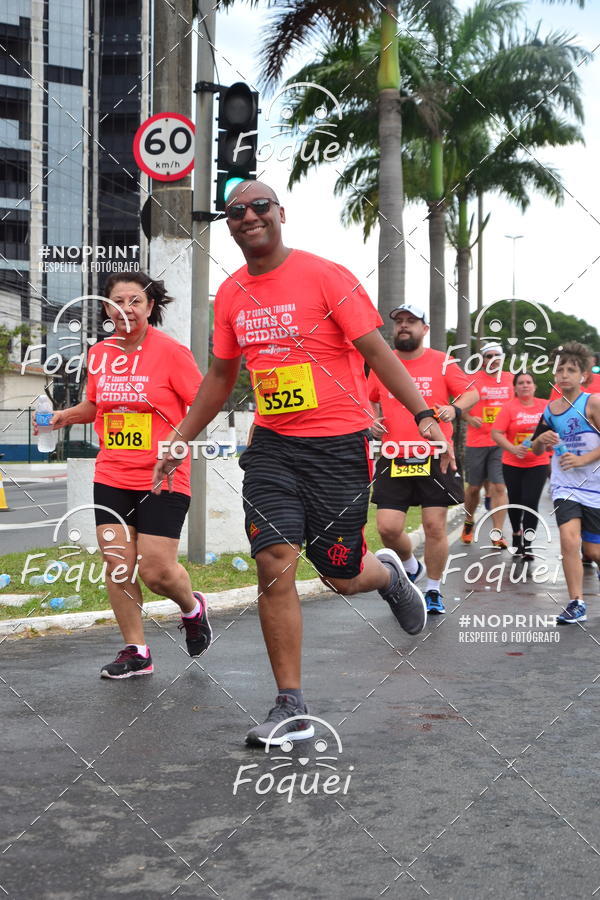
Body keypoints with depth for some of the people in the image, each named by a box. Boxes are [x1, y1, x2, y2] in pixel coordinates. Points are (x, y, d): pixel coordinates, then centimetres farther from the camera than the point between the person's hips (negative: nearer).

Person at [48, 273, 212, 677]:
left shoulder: (170, 351, -9)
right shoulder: (99, 353, 7)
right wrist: (67, 415, 5)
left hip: (163, 479, -5)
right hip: (112, 477, 5)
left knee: (156, 571, -5)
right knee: (118, 564, 0)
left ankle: (192, 607, 28)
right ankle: (136, 651, 14)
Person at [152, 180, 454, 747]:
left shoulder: (325, 276, -8)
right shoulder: (230, 294, 8)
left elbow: (376, 350, -9)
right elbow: (220, 376, 20)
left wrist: (423, 415, -18)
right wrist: (179, 441, 21)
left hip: (338, 445, -4)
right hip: (272, 445, 4)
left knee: (343, 577, 5)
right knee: (274, 563, -11)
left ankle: (389, 574, 44)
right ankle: (291, 710, -2)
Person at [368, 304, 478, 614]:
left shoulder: (443, 362, 1)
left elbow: (472, 392, 3)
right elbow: (369, 399, 23)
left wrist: (455, 409, -18)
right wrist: (371, 420, 3)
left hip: (434, 459, -2)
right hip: (394, 459, 2)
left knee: (435, 526, 0)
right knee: (387, 527, -4)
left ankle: (433, 589, 19)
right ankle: (410, 566, 28)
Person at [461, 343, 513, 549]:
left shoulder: (510, 380, 9)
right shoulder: (473, 379, 0)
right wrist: (469, 418, -16)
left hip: (502, 443, 1)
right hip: (476, 442, -1)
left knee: (499, 487, -7)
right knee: (473, 487, 9)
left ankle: (497, 534, -3)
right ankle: (469, 522, 34)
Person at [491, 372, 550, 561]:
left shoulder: (545, 406, 0)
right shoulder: (509, 407, -7)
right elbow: (496, 433, -13)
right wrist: (513, 449, -24)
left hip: (538, 464, 0)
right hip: (512, 464, 0)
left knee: (530, 502, -10)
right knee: (515, 501, 14)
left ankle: (527, 545, -5)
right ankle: (517, 536, 36)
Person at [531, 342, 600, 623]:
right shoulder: (550, 409, 6)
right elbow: (537, 449, 18)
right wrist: (542, 439, -3)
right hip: (564, 485, 3)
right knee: (569, 539, -19)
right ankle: (576, 603, -9)